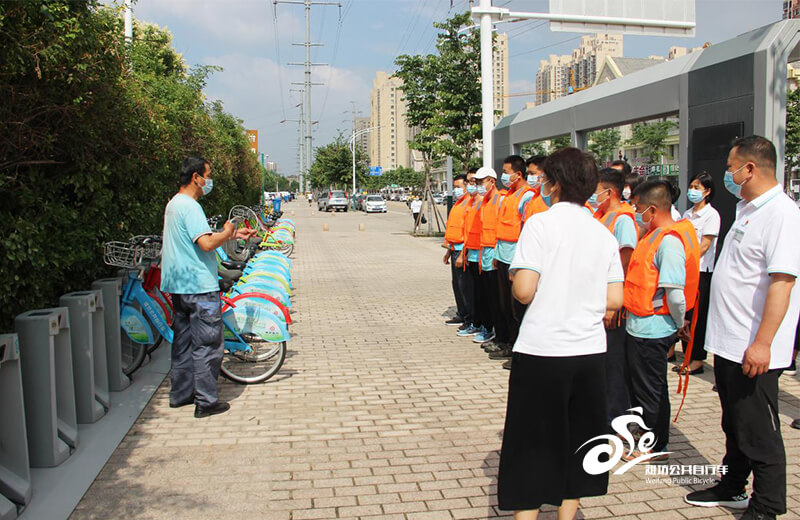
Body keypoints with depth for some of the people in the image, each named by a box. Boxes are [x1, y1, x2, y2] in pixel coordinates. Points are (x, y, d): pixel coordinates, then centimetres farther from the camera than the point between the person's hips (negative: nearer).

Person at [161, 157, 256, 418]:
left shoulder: (174, 204, 15)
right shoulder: (189, 206, -17)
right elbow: (207, 243, -27)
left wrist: (233, 235, 17)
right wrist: (227, 231, -8)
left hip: (179, 286, 10)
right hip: (200, 287, -10)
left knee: (183, 341, 17)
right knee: (207, 345, -2)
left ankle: (180, 394, 26)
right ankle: (206, 401, 3)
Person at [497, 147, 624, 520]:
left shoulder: (540, 223, -9)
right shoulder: (604, 234, 6)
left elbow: (523, 291, -16)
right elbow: (614, 300, 4)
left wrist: (514, 284, 5)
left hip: (541, 351, -5)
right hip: (590, 350, 5)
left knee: (531, 444, 7)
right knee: (576, 438, 17)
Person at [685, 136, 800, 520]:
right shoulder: (747, 210, 13)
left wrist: (762, 343, -28)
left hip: (753, 351, -10)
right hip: (728, 343, 10)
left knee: (759, 434, 3)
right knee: (734, 427, 21)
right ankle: (732, 489, 36)